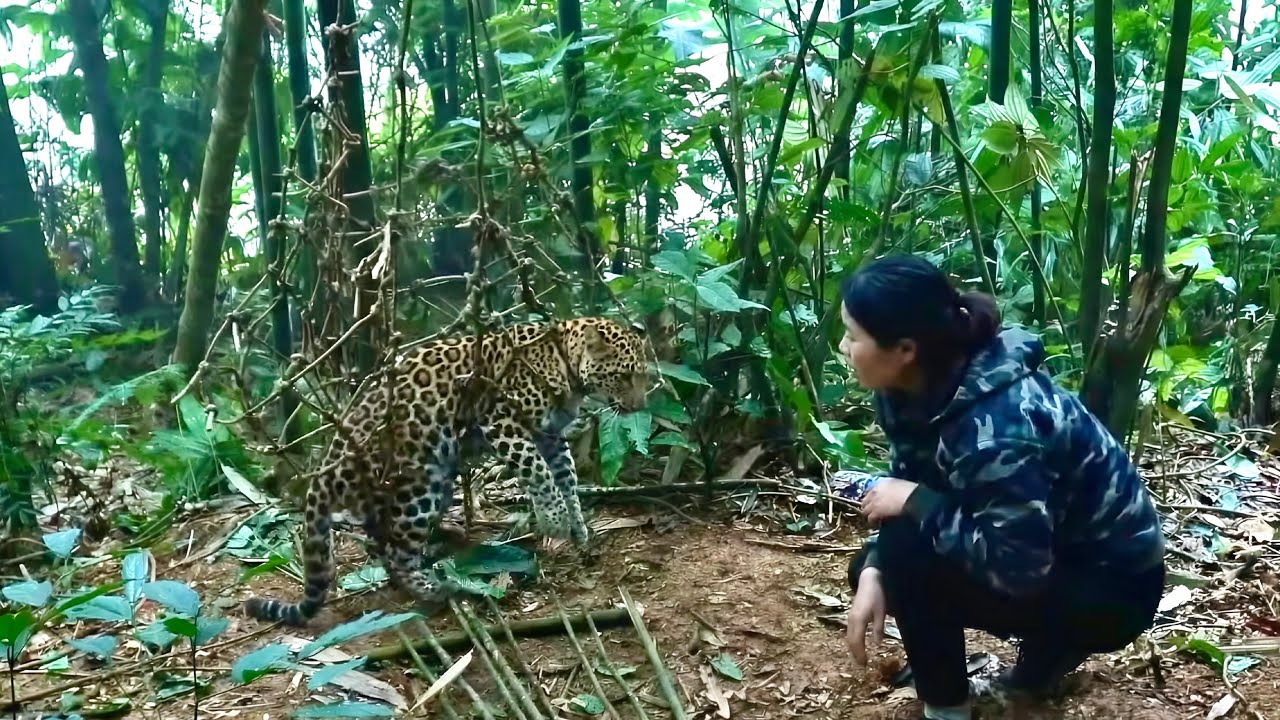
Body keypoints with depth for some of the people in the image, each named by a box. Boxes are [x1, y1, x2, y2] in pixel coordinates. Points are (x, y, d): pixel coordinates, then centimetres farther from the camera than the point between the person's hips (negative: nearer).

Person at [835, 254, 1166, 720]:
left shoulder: (994, 425, -35)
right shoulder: (917, 388, -9)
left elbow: (1017, 567, -33)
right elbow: (906, 486, 0)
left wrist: (915, 503, -25)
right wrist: (872, 573, -15)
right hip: (1040, 547, 9)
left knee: (907, 555, -25)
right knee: (871, 568, 4)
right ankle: (1052, 644, 16)